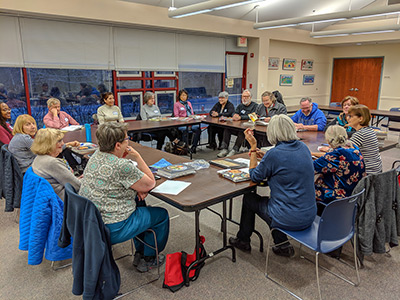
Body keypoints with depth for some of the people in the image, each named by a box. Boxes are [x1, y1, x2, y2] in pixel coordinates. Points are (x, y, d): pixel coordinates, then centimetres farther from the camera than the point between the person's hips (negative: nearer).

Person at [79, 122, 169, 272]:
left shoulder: (96, 156, 1)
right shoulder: (122, 166, -27)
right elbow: (151, 183, -13)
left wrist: (137, 188, -1)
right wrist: (137, 157, -12)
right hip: (112, 230, -9)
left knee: (139, 204, 29)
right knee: (162, 215, 9)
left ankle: (140, 252, 38)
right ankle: (147, 259, 26)